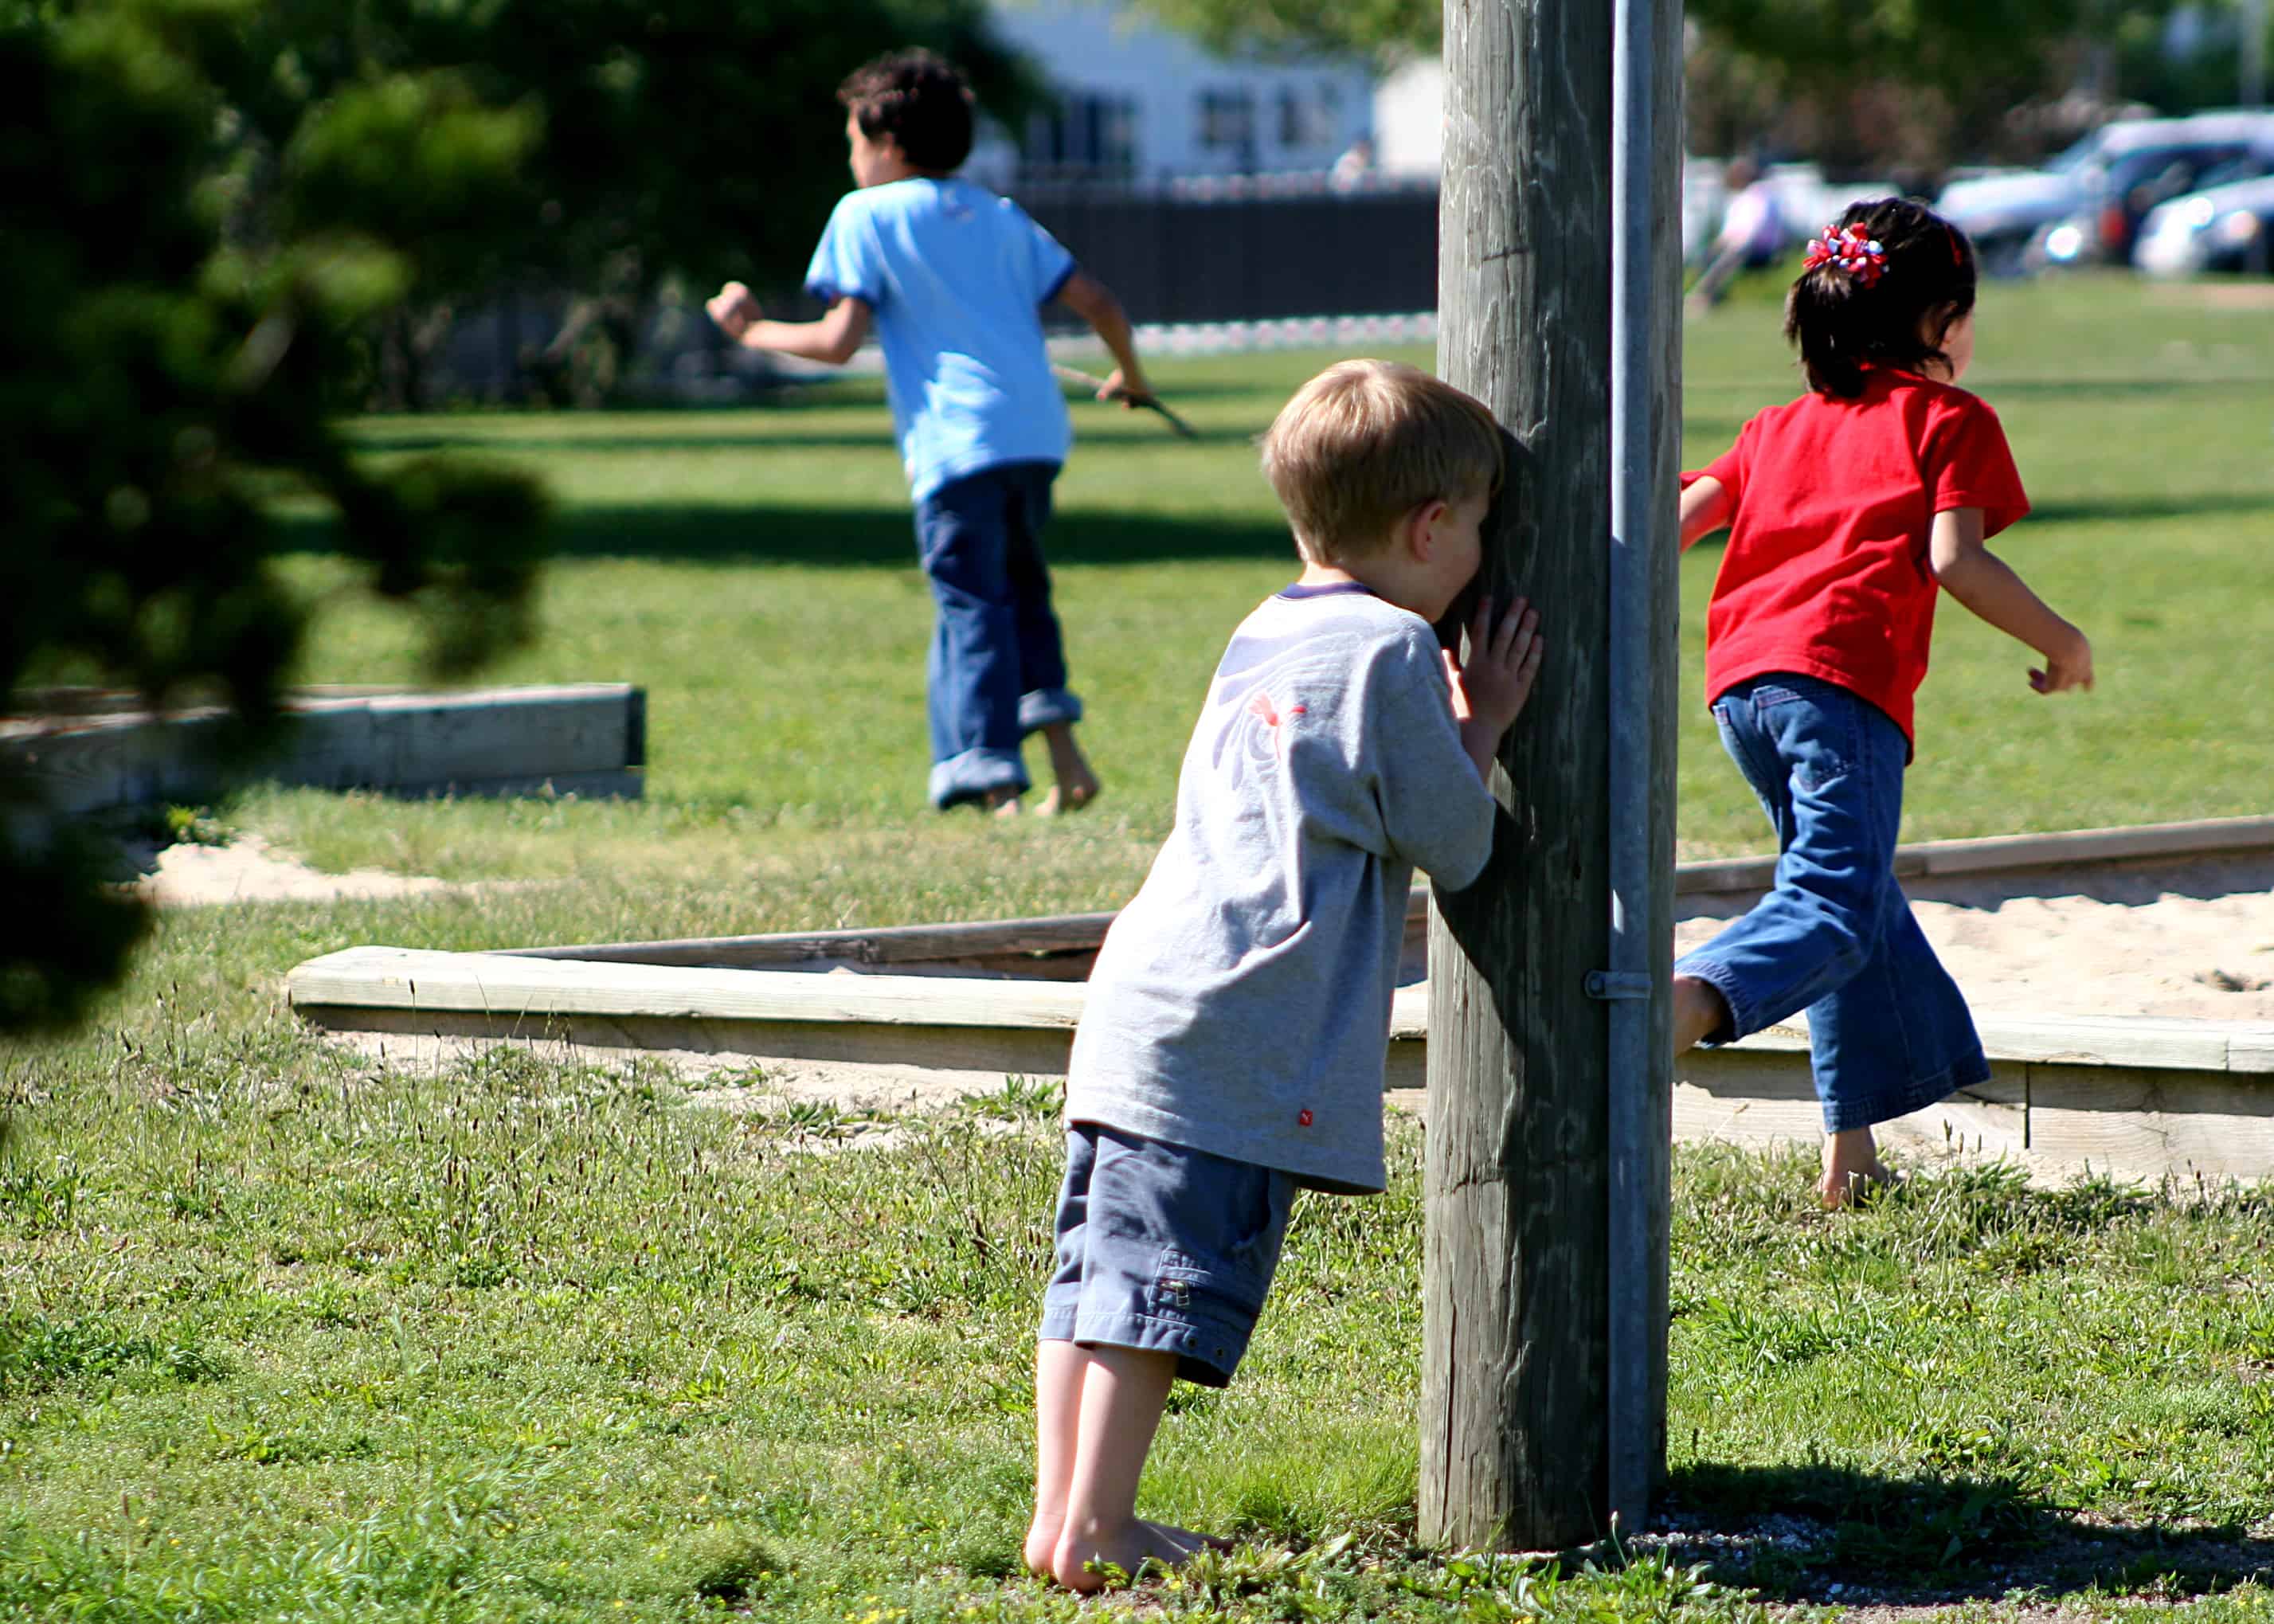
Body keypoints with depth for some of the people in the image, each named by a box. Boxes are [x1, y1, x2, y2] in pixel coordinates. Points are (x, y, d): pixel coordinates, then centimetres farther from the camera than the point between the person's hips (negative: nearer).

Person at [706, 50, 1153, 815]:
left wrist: (753, 330, 11)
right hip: (1035, 430, 6)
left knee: (969, 606, -4)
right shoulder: (1003, 217, 20)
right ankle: (1062, 747, 9)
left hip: (954, 442, -6)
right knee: (1020, 587, 22)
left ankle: (995, 781, -13)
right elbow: (1098, 302, 16)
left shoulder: (867, 215, 4)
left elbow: (838, 342, -4)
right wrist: (1131, 378, 34)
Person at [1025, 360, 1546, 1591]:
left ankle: (1063, 1513, 12)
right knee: (1168, 1284, -8)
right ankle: (1094, 1532, -9)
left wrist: (1450, 723, 29)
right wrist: (1483, 726, 13)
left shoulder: (1260, 642, 20)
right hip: (1239, 1036, -9)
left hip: (1136, 1010, 9)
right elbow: (1454, 845, -1)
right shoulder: (1393, 651, -6)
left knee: (1101, 1265, 9)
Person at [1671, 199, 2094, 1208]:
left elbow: (1675, 519, 20)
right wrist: (2063, 645, 7)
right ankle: (1687, 1004, -45)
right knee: (1836, 904, -15)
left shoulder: (1782, 428, 28)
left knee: (1848, 887, 21)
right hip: (1843, 678, -7)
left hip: (1740, 677, 7)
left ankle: (1851, 1147, 19)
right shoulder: (1949, 421, 10)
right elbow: (1955, 560, -4)